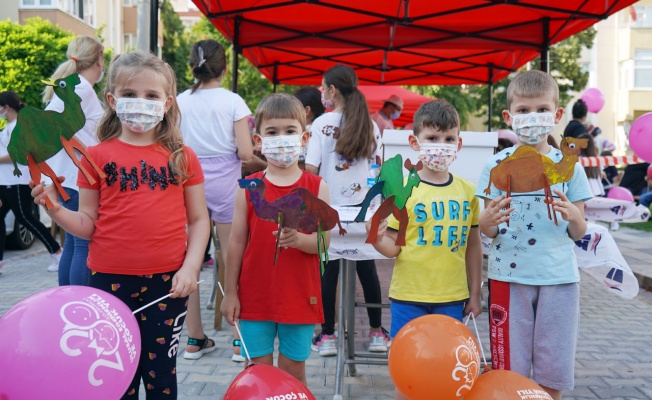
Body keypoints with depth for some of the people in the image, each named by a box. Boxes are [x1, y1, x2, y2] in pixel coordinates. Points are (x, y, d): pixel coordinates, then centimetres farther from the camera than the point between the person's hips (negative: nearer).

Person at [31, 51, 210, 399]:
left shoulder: (183, 157, 1)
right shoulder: (97, 156, 0)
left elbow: (198, 220, 4)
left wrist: (190, 267, -8)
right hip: (110, 280, 0)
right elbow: (87, 224, 3)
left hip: (167, 281, 0)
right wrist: (54, 208, -15)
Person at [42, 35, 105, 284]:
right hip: (79, 177, -10)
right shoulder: (82, 88, -12)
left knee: (72, 244, 13)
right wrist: (87, 147, -20)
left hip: (69, 177, 10)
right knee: (84, 245, -7)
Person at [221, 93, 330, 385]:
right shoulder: (249, 187, -1)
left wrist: (299, 239, -27)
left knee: (293, 371, 11)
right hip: (255, 295, 1)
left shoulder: (317, 187, -3)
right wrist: (230, 292, 0)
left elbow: (323, 241, -6)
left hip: (299, 296, 0)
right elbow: (237, 242, 1)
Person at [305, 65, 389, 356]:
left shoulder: (322, 123, -6)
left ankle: (327, 336, 8)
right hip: (363, 205, 3)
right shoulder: (370, 125, 5)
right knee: (366, 269, 10)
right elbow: (376, 167, 8)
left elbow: (311, 168, -11)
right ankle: (377, 333, 18)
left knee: (328, 271, 3)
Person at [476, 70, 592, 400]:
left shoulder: (569, 166, 2)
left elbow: (578, 234, 4)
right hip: (509, 276, -1)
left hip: (558, 277, 1)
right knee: (509, 372, 7)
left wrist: (573, 216, -18)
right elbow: (488, 231, 1)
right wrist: (488, 220, -22)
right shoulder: (497, 165, 0)